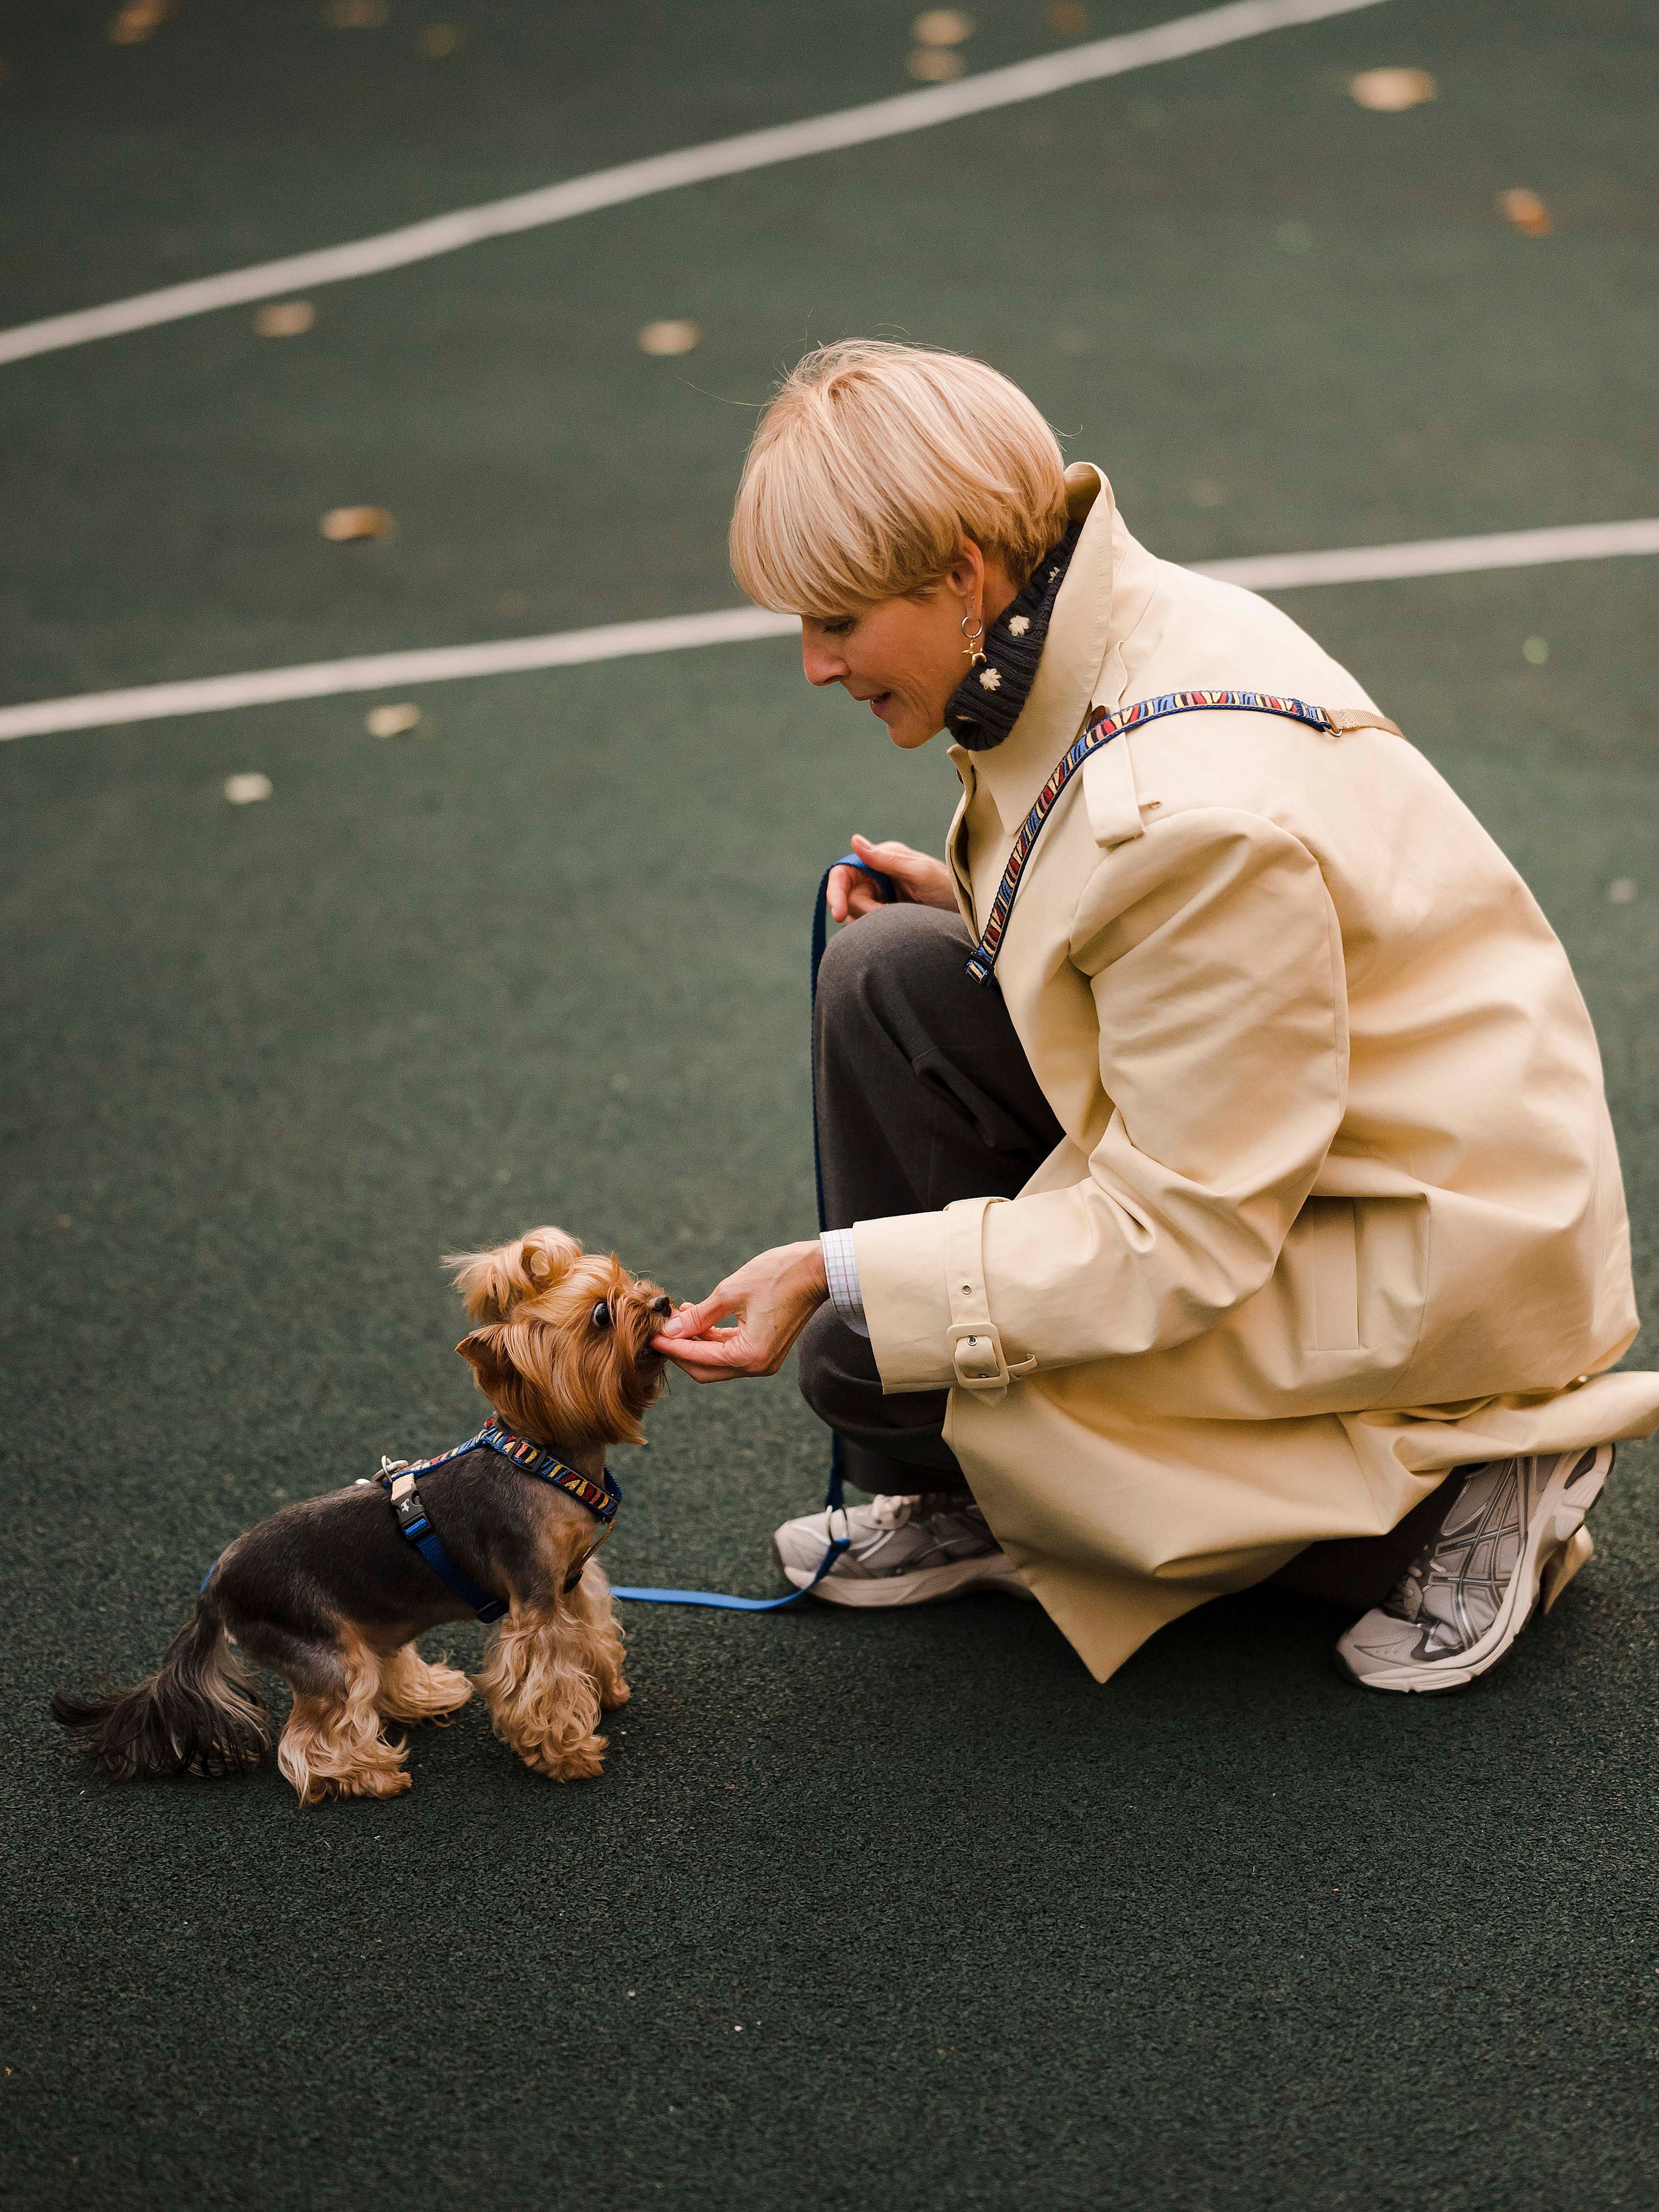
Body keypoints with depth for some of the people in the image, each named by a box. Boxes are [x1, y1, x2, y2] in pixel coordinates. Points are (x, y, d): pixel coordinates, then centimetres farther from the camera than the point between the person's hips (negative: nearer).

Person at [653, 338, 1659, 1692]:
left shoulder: (1196, 810, -32)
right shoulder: (1107, 627, -4)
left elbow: (1181, 1237, -27)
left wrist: (840, 1276, -24)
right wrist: (977, 902, -1)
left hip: (1450, 1249, -9)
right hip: (1252, 1150, 9)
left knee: (870, 1360, -14)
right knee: (891, 975, -3)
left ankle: (1440, 1488, -2)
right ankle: (974, 1506, 10)